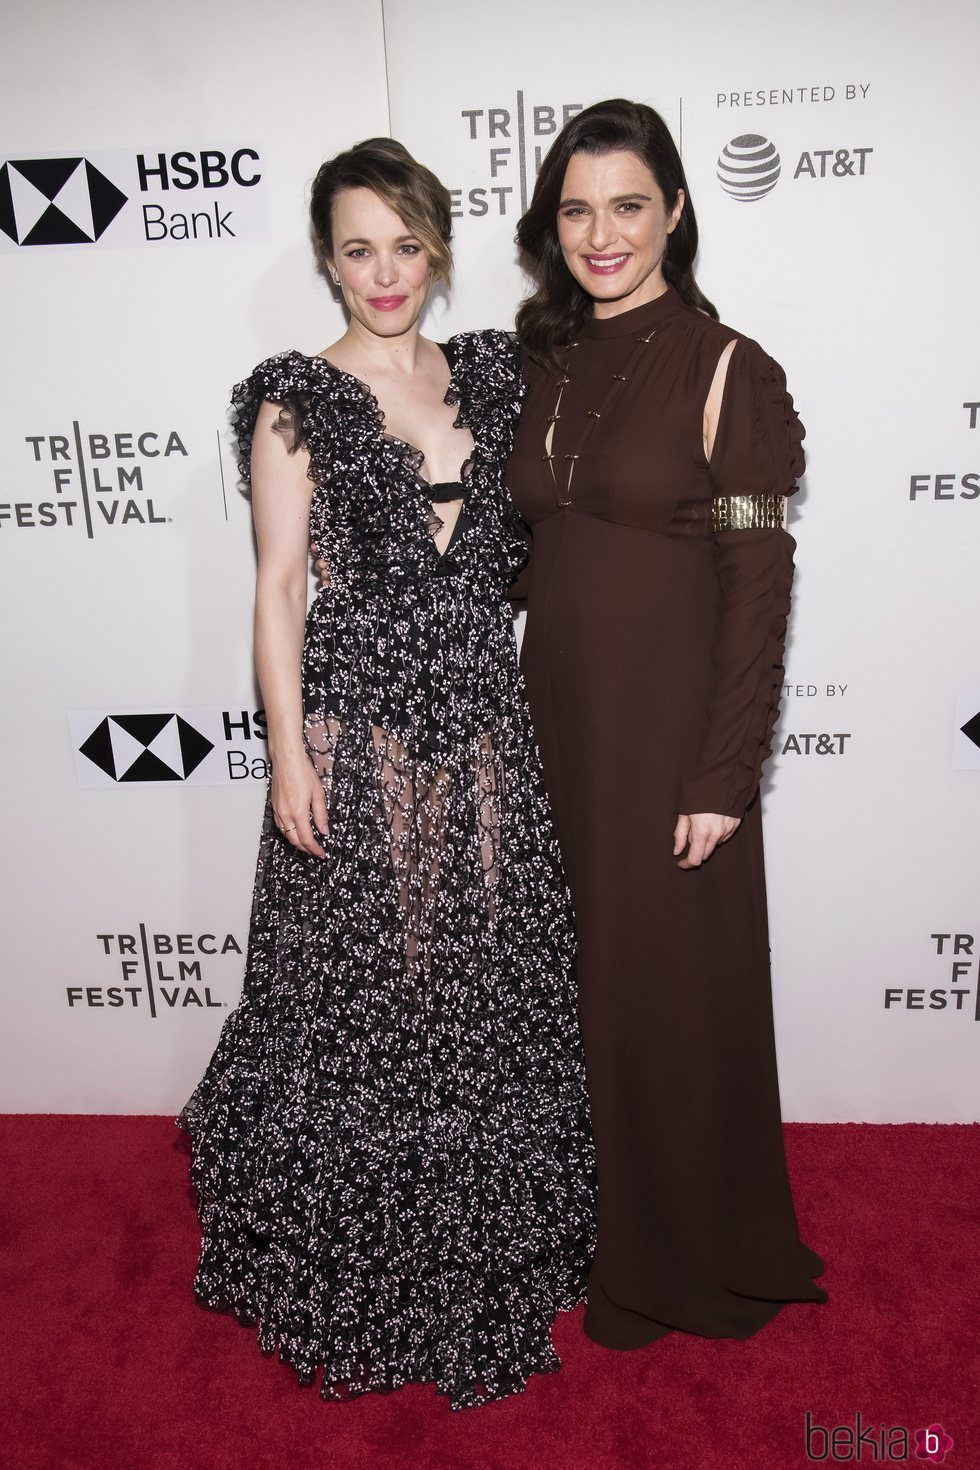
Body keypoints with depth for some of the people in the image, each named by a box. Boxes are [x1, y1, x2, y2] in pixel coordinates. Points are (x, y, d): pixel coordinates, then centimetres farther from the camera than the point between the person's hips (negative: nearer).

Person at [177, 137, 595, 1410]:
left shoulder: (489, 374, 11)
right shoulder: (297, 398, -1)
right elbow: (279, 586, -4)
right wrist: (290, 753, -10)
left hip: (484, 714, 4)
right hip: (360, 719, -4)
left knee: (490, 964, 11)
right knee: (367, 974, 5)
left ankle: (490, 1246, 34)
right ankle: (360, 1269, 29)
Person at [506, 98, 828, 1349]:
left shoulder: (725, 370, -9)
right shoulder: (547, 365, 9)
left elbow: (758, 589, -11)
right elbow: (536, 550, 12)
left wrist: (723, 777, -15)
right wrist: (517, 723, 9)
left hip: (667, 730, -5)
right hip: (554, 720, 6)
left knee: (670, 991, 8)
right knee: (573, 977, 16)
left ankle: (687, 1258, 34)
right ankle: (588, 1216, 41)